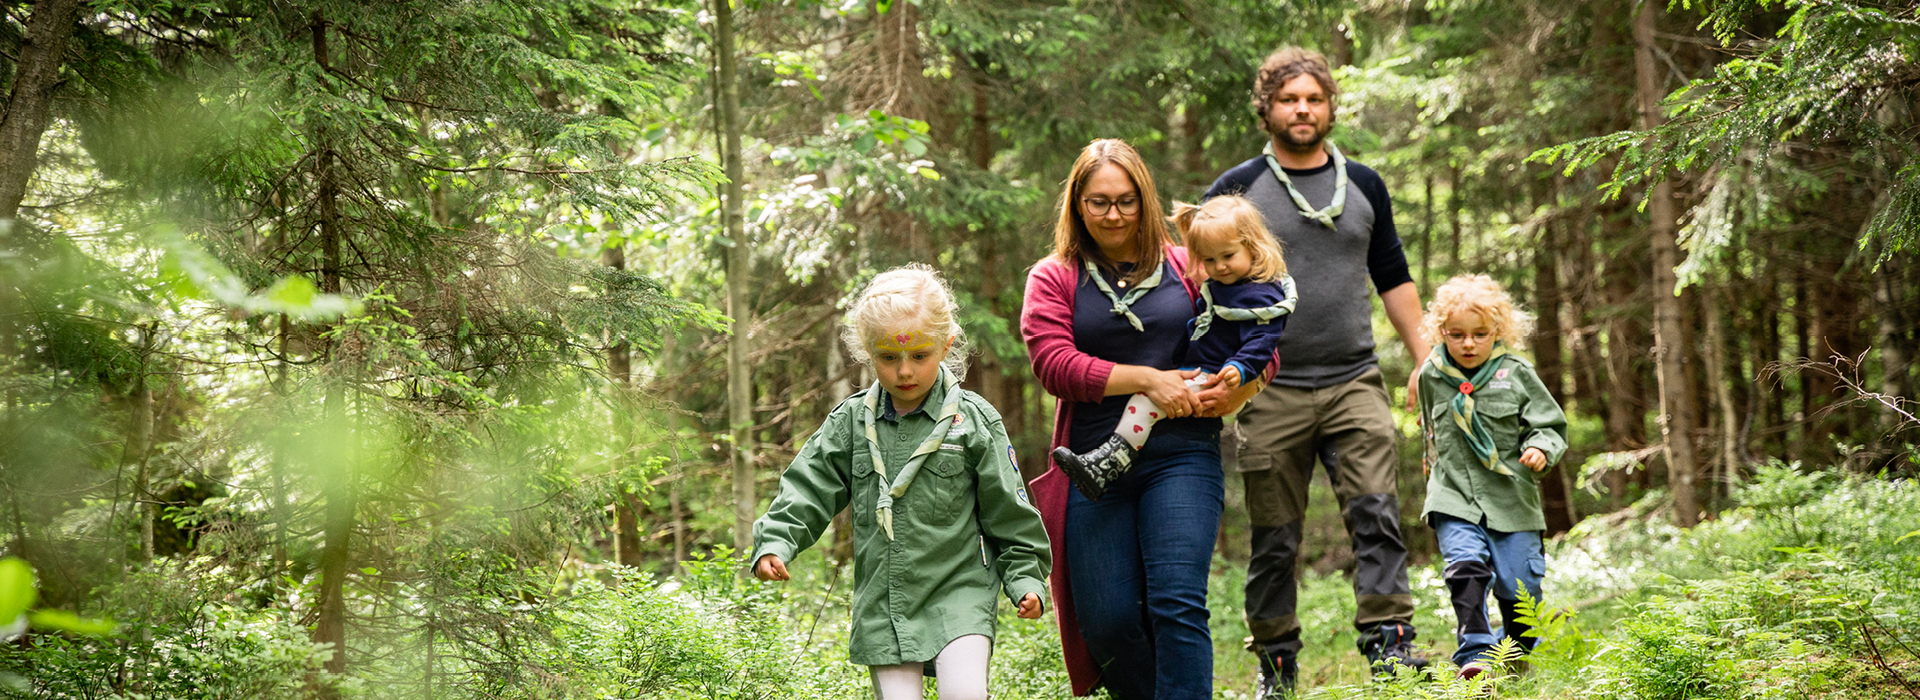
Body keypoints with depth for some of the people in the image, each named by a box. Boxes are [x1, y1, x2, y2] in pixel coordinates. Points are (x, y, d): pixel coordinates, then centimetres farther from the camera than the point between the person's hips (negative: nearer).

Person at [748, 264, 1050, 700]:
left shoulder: (973, 421, -2)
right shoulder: (851, 422, 5)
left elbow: (1009, 512, 3)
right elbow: (808, 488, 7)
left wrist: (1026, 579, -1)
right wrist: (774, 543, -8)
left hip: (959, 590, -3)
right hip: (882, 601, 3)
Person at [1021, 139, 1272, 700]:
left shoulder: (1187, 267, 12)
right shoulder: (1053, 278, 9)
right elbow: (1053, 363, -6)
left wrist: (1230, 396, -8)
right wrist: (1147, 380, -14)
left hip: (1181, 458, 0)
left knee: (1177, 605, -15)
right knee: (1106, 622, -2)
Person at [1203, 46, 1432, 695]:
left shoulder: (1363, 185, 11)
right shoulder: (1235, 191, 2)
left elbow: (1393, 278, 18)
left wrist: (1425, 360, 11)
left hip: (1355, 382, 2)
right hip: (1271, 392, -2)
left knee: (1377, 511, -13)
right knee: (1275, 539, 4)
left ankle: (1388, 641, -10)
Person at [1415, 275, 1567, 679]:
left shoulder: (1516, 373, -2)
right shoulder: (1432, 376, 5)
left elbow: (1551, 425, 3)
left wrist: (1540, 449, -16)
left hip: (1510, 497, -1)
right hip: (1453, 497, 1)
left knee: (1517, 584, 1)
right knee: (1466, 566, -21)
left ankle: (1519, 653, 26)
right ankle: (1475, 653, -23)